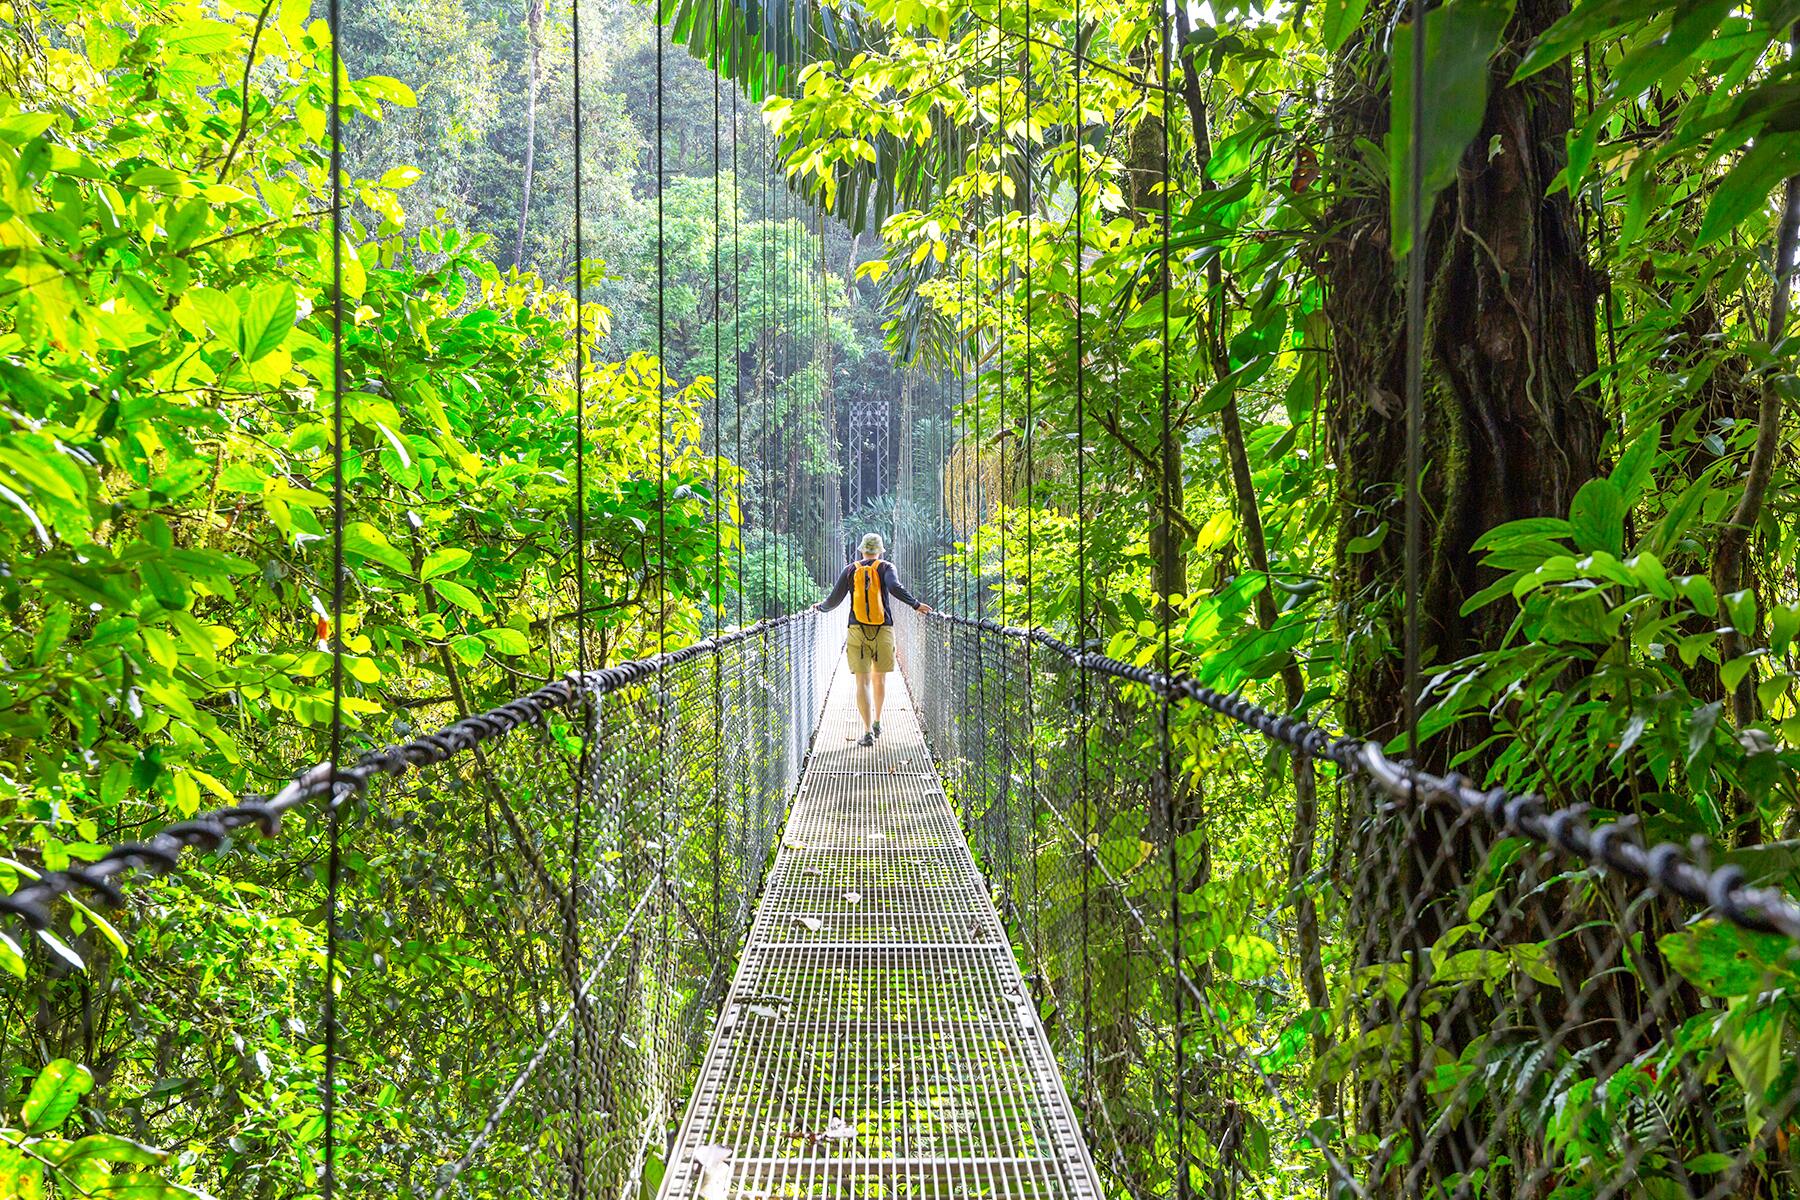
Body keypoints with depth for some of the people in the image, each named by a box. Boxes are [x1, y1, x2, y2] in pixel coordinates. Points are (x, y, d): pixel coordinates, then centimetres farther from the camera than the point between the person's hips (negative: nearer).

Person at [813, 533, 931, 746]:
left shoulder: (851, 570, 8)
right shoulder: (885, 568, 4)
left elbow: (834, 599, 6)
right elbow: (895, 588, -16)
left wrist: (820, 607, 25)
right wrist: (916, 605, -8)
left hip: (857, 631, 0)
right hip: (883, 631, 0)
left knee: (863, 682, -3)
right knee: (879, 678, 19)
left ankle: (868, 731, -12)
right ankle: (877, 722, 30)